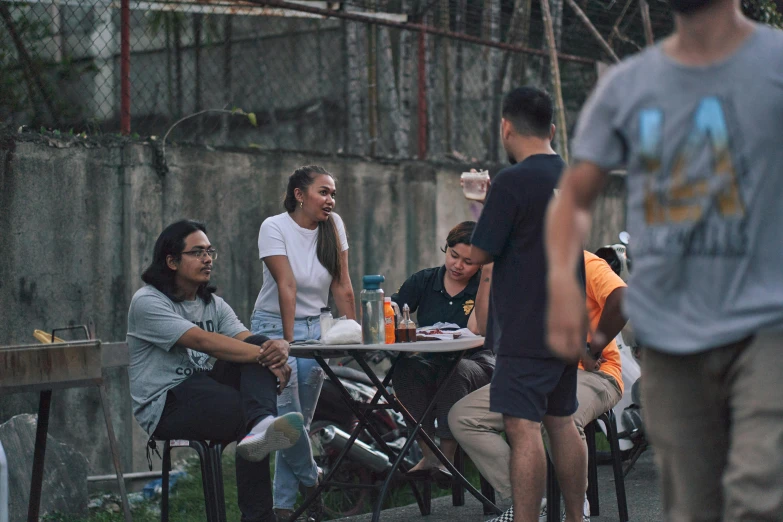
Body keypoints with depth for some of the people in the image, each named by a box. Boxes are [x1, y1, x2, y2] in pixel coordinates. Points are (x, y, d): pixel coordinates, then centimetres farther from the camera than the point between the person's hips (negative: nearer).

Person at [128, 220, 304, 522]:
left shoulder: (214, 305, 15)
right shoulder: (147, 302, -9)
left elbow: (249, 343, -1)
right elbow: (203, 341, -23)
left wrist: (278, 350, -27)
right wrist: (263, 355, -29)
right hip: (165, 406, -7)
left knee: (260, 349, -22)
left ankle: (262, 429, -49)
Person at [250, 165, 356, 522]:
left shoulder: (333, 225, 0)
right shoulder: (275, 227, -13)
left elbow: (342, 286, 1)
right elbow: (287, 287, -20)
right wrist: (288, 341, -23)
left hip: (315, 328, 4)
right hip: (274, 327, -4)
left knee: (301, 421, 2)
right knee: (288, 418, -12)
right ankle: (313, 487, 6)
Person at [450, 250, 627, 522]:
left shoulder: (585, 264, -6)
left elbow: (623, 301, -25)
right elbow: (486, 327, 5)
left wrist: (590, 351, -20)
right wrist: (489, 272, 4)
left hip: (592, 374, -7)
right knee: (461, 416, -11)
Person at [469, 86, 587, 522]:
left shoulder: (513, 181, -14)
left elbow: (480, 253, -12)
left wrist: (484, 212, 8)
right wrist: (489, 202, 26)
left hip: (525, 330, -8)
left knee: (523, 426, -8)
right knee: (562, 421, 16)